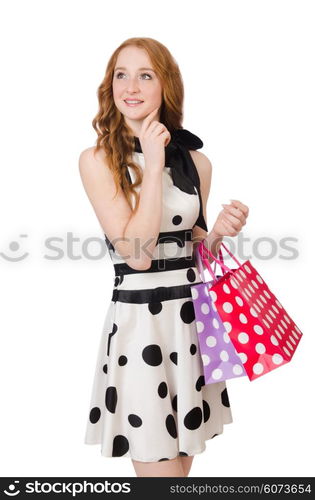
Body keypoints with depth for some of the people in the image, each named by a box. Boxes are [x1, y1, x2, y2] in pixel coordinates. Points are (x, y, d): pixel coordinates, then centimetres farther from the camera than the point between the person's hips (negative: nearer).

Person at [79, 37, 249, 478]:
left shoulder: (195, 161, 5)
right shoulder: (97, 159, -7)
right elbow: (135, 253, -16)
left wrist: (220, 231, -6)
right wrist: (153, 165, -16)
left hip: (194, 316, 5)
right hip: (140, 322, -4)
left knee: (183, 461, 19)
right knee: (159, 467, 6)